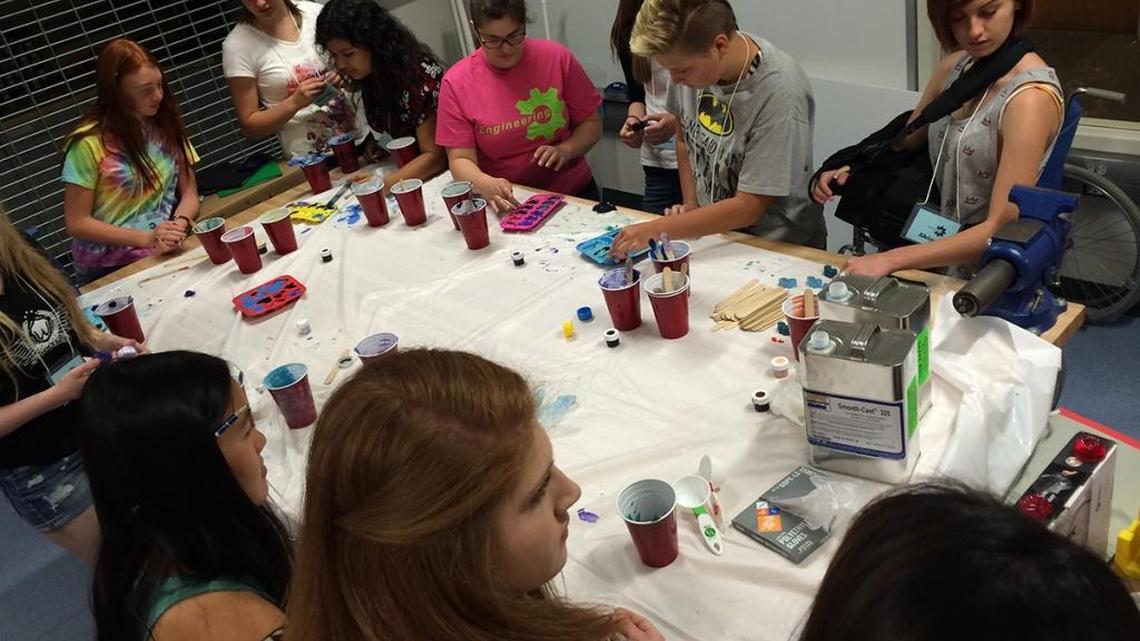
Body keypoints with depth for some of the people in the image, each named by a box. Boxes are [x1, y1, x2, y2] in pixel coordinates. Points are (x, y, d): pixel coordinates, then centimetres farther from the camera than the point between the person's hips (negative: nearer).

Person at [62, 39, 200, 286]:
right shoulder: (89, 143, -8)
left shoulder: (166, 126, 6)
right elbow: (77, 223, -6)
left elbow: (189, 194, 7)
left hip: (168, 254, 4)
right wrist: (146, 239, -15)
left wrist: (179, 226, -15)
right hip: (109, 269, -4)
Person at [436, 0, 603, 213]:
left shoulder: (557, 57, -4)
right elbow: (461, 159, -7)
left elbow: (592, 124, 4)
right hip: (504, 205, 1)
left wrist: (565, 150, -15)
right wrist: (486, 184, -28)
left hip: (573, 193, 0)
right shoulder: (456, 82, -6)